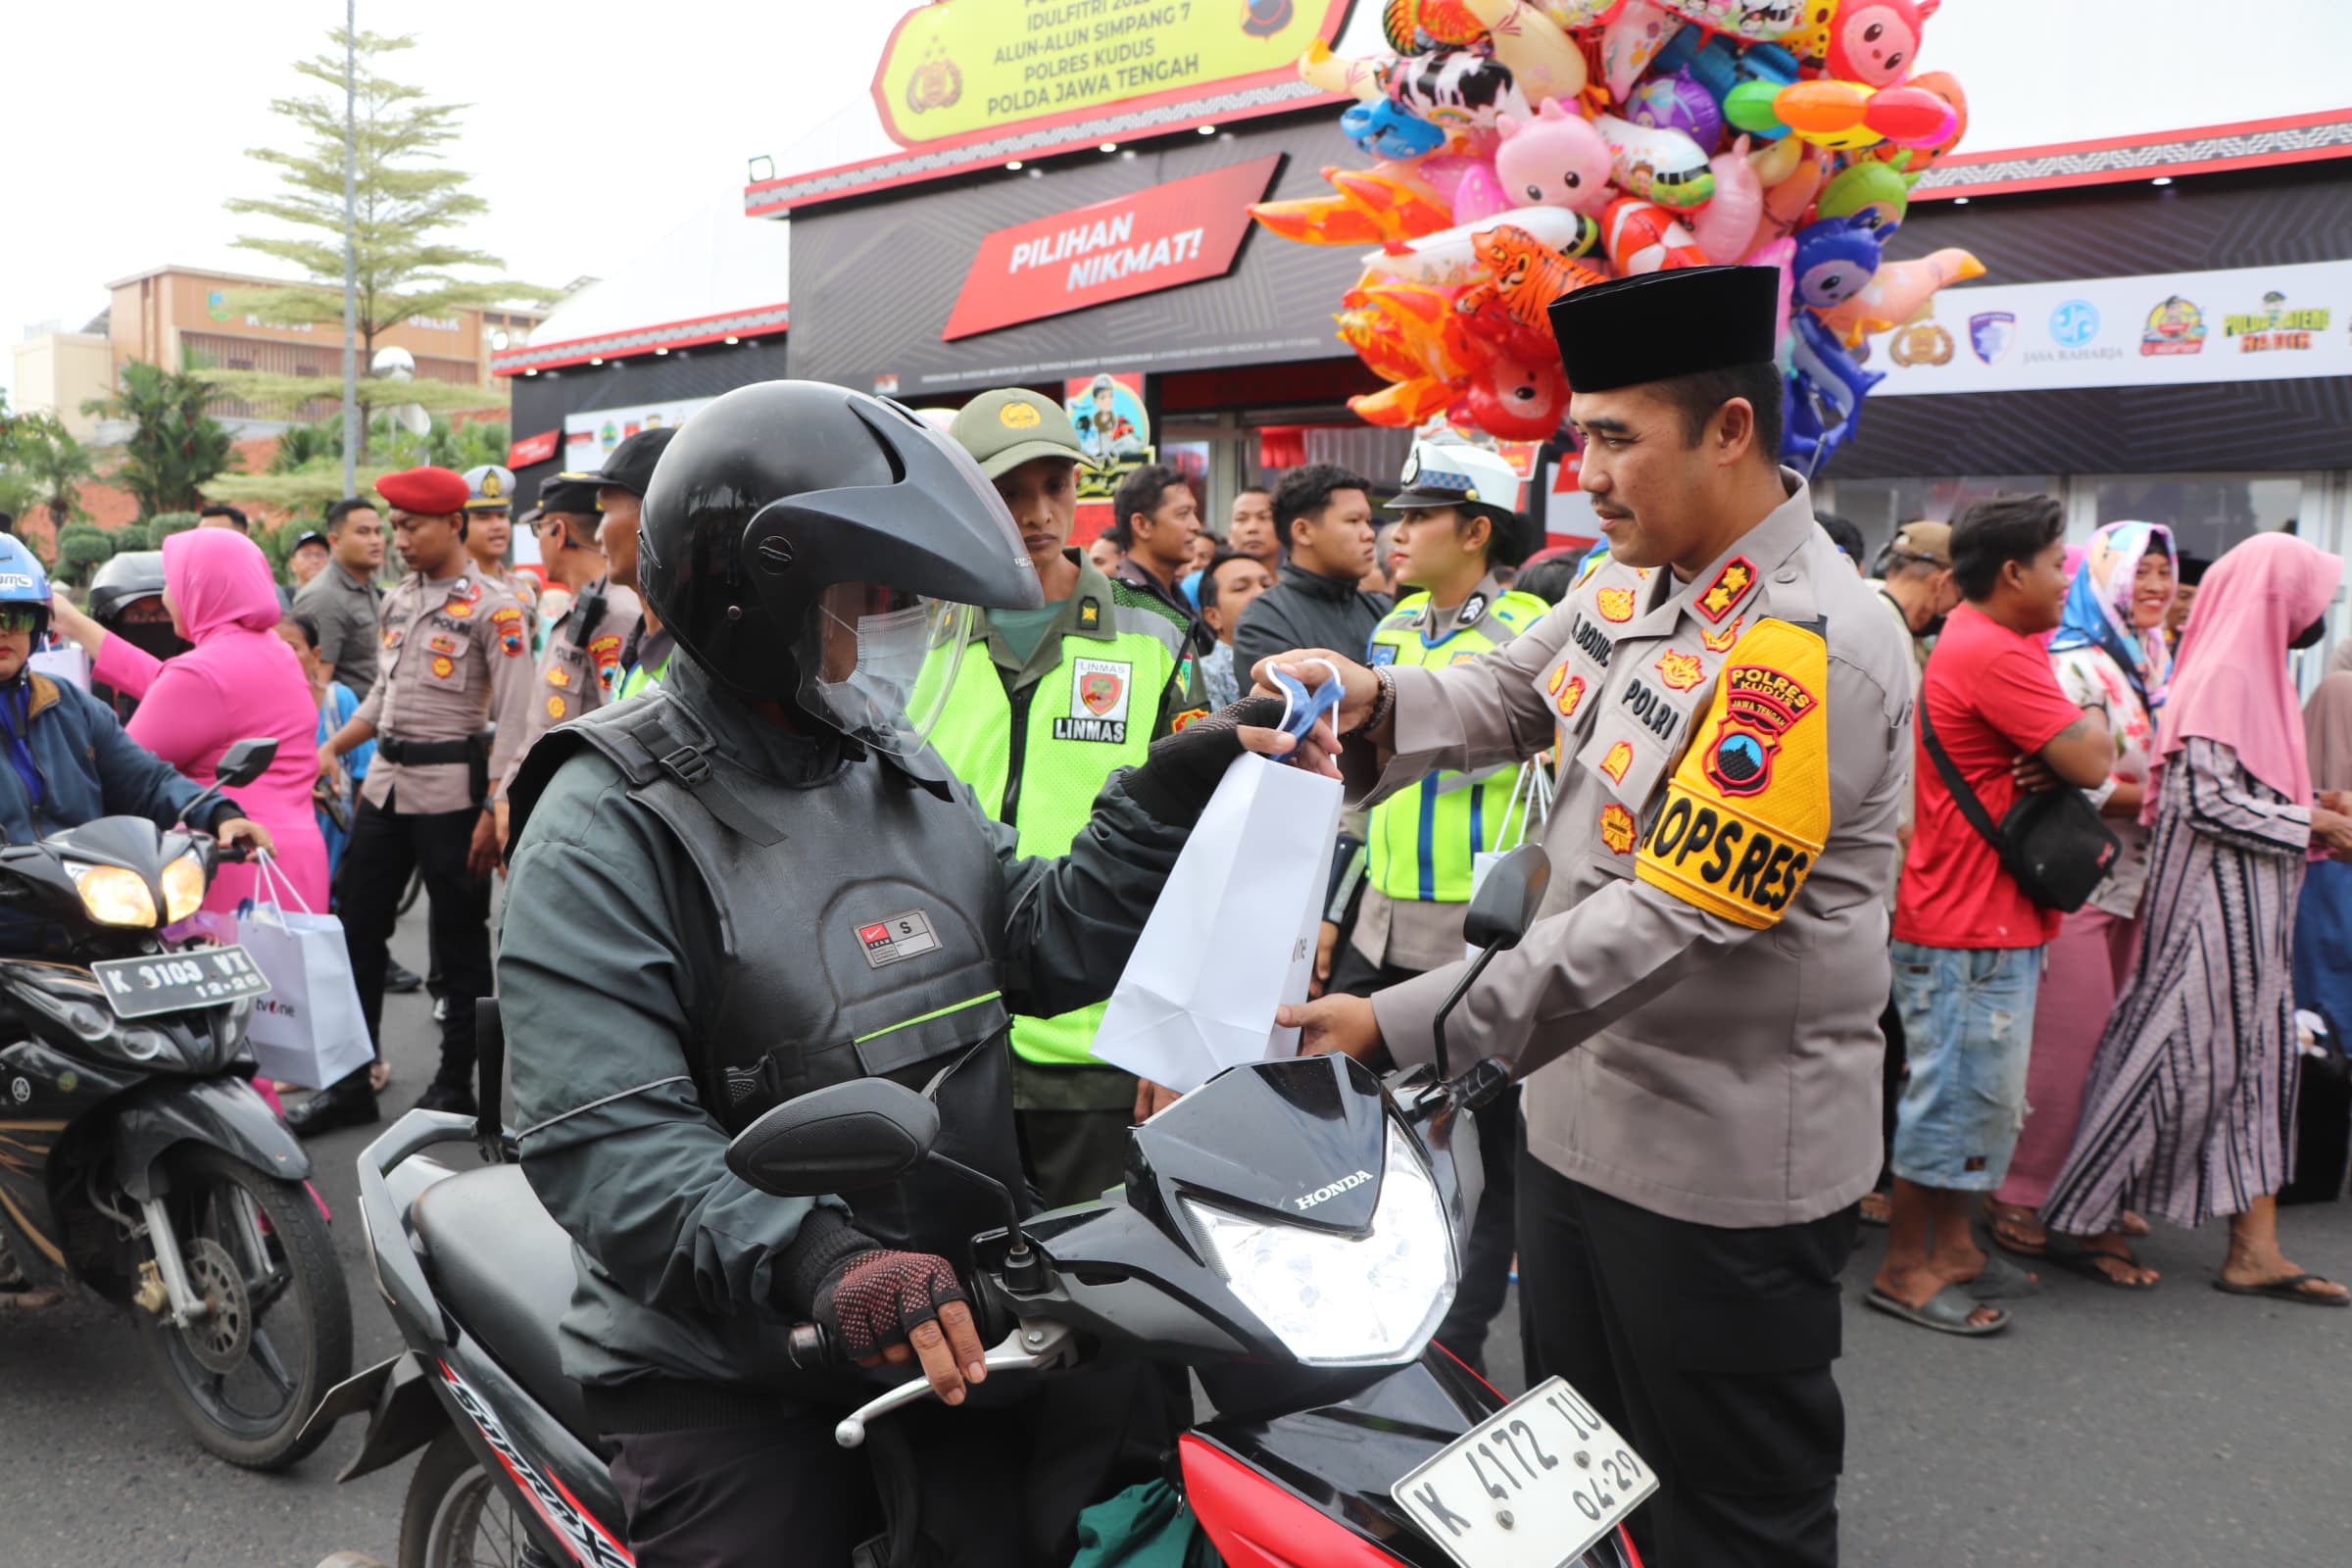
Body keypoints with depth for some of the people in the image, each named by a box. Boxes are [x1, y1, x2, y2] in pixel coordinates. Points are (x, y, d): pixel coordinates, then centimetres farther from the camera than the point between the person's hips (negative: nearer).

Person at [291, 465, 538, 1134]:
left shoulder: (493, 607, -9)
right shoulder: (397, 600, 13)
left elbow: (514, 717, -13)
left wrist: (494, 812, -18)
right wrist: (329, 748, 10)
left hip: (450, 786, -7)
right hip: (385, 780, 7)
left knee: (460, 941, 3)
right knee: (356, 928, 9)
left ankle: (455, 1085, 16)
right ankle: (350, 1083, 19)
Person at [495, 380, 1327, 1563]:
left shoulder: (901, 773, 10)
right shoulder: (607, 829, -14)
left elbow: (1042, 948, 7)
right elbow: (605, 1140, -22)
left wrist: (1174, 792, -4)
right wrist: (817, 1261, -35)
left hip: (958, 1319, 6)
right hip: (727, 1366, -5)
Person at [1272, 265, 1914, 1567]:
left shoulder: (1808, 647, -24)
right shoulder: (1630, 580, 3)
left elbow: (1670, 917, -29)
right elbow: (1507, 698, 11)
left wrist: (1402, 1026, -30)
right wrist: (1372, 700, -12)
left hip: (1722, 1164, -8)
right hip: (1578, 1113, 8)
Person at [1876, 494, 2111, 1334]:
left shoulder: (1973, 643, 15)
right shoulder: (1993, 654, -20)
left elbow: (2073, 761, 15)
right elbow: (2092, 760, -22)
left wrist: (2055, 760, -9)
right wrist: (2085, 727, 0)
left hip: (1990, 920, 11)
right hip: (1971, 927, -11)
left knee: (1978, 1094, 18)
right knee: (1959, 1096, -3)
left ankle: (1952, 1247, 29)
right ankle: (1904, 1270, 8)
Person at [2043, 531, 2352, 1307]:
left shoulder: (2252, 671, 16)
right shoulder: (2224, 676, -14)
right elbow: (2206, 802, -20)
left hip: (2249, 910, 10)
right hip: (2214, 904, -10)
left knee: (2258, 1059, 9)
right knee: (2187, 1058, -4)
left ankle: (2255, 1250, 15)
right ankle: (2073, 1208, 7)